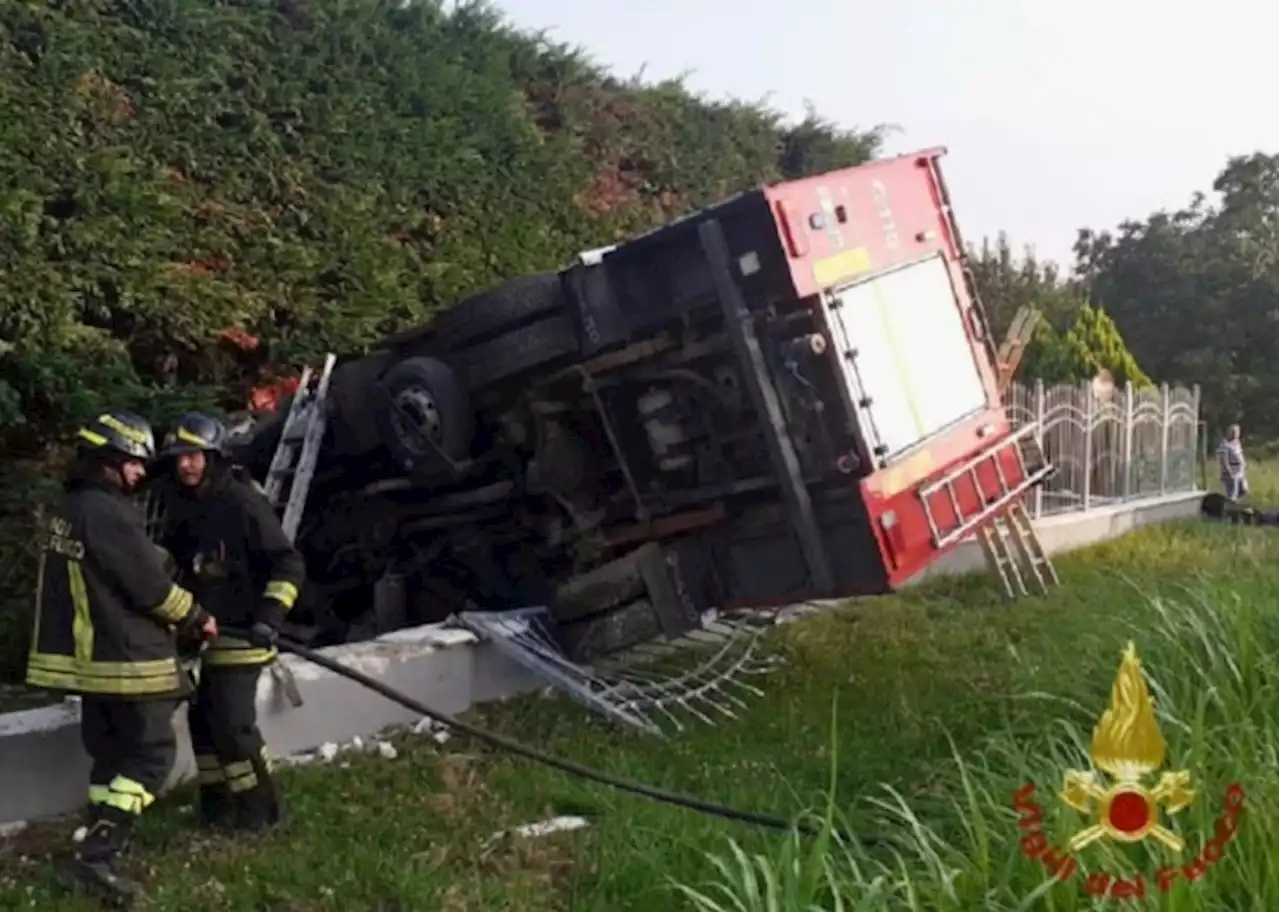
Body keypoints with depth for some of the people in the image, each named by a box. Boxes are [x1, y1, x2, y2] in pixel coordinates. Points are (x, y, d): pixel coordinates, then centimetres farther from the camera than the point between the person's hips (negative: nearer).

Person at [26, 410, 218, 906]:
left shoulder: (69, 508, 9)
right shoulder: (109, 513, -21)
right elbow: (151, 587, -19)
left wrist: (180, 617, 13)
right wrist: (197, 618, -3)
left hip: (88, 654, 9)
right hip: (126, 656, -9)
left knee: (111, 751, 18)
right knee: (152, 752, -1)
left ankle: (101, 845, 25)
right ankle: (92, 858, -5)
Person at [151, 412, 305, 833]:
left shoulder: (243, 503, -15)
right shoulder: (179, 508, 7)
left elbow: (288, 564, -14)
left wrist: (270, 615, -22)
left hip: (240, 633, -7)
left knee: (232, 723, -9)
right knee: (202, 718, 12)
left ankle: (259, 807, 7)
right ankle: (217, 804, 28)